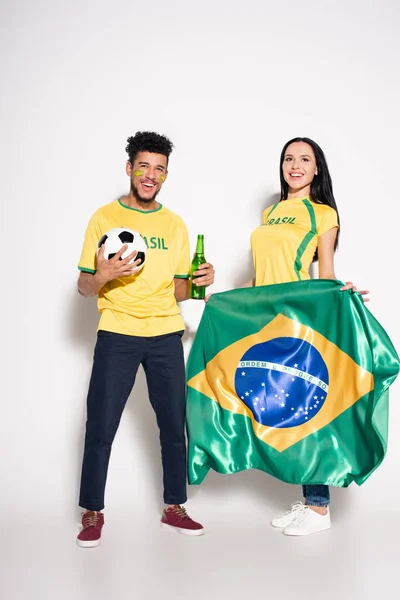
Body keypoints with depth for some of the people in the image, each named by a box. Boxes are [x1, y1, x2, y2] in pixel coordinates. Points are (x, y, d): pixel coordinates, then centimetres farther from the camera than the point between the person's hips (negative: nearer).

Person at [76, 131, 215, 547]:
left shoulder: (174, 224, 12)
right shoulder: (105, 217, 2)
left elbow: (177, 291, 13)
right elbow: (84, 287, 0)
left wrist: (198, 282, -8)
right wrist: (102, 276, -22)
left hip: (165, 335, 3)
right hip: (116, 334, -3)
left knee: (174, 424, 4)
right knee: (100, 427, -2)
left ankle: (174, 508, 19)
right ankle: (92, 513, 14)